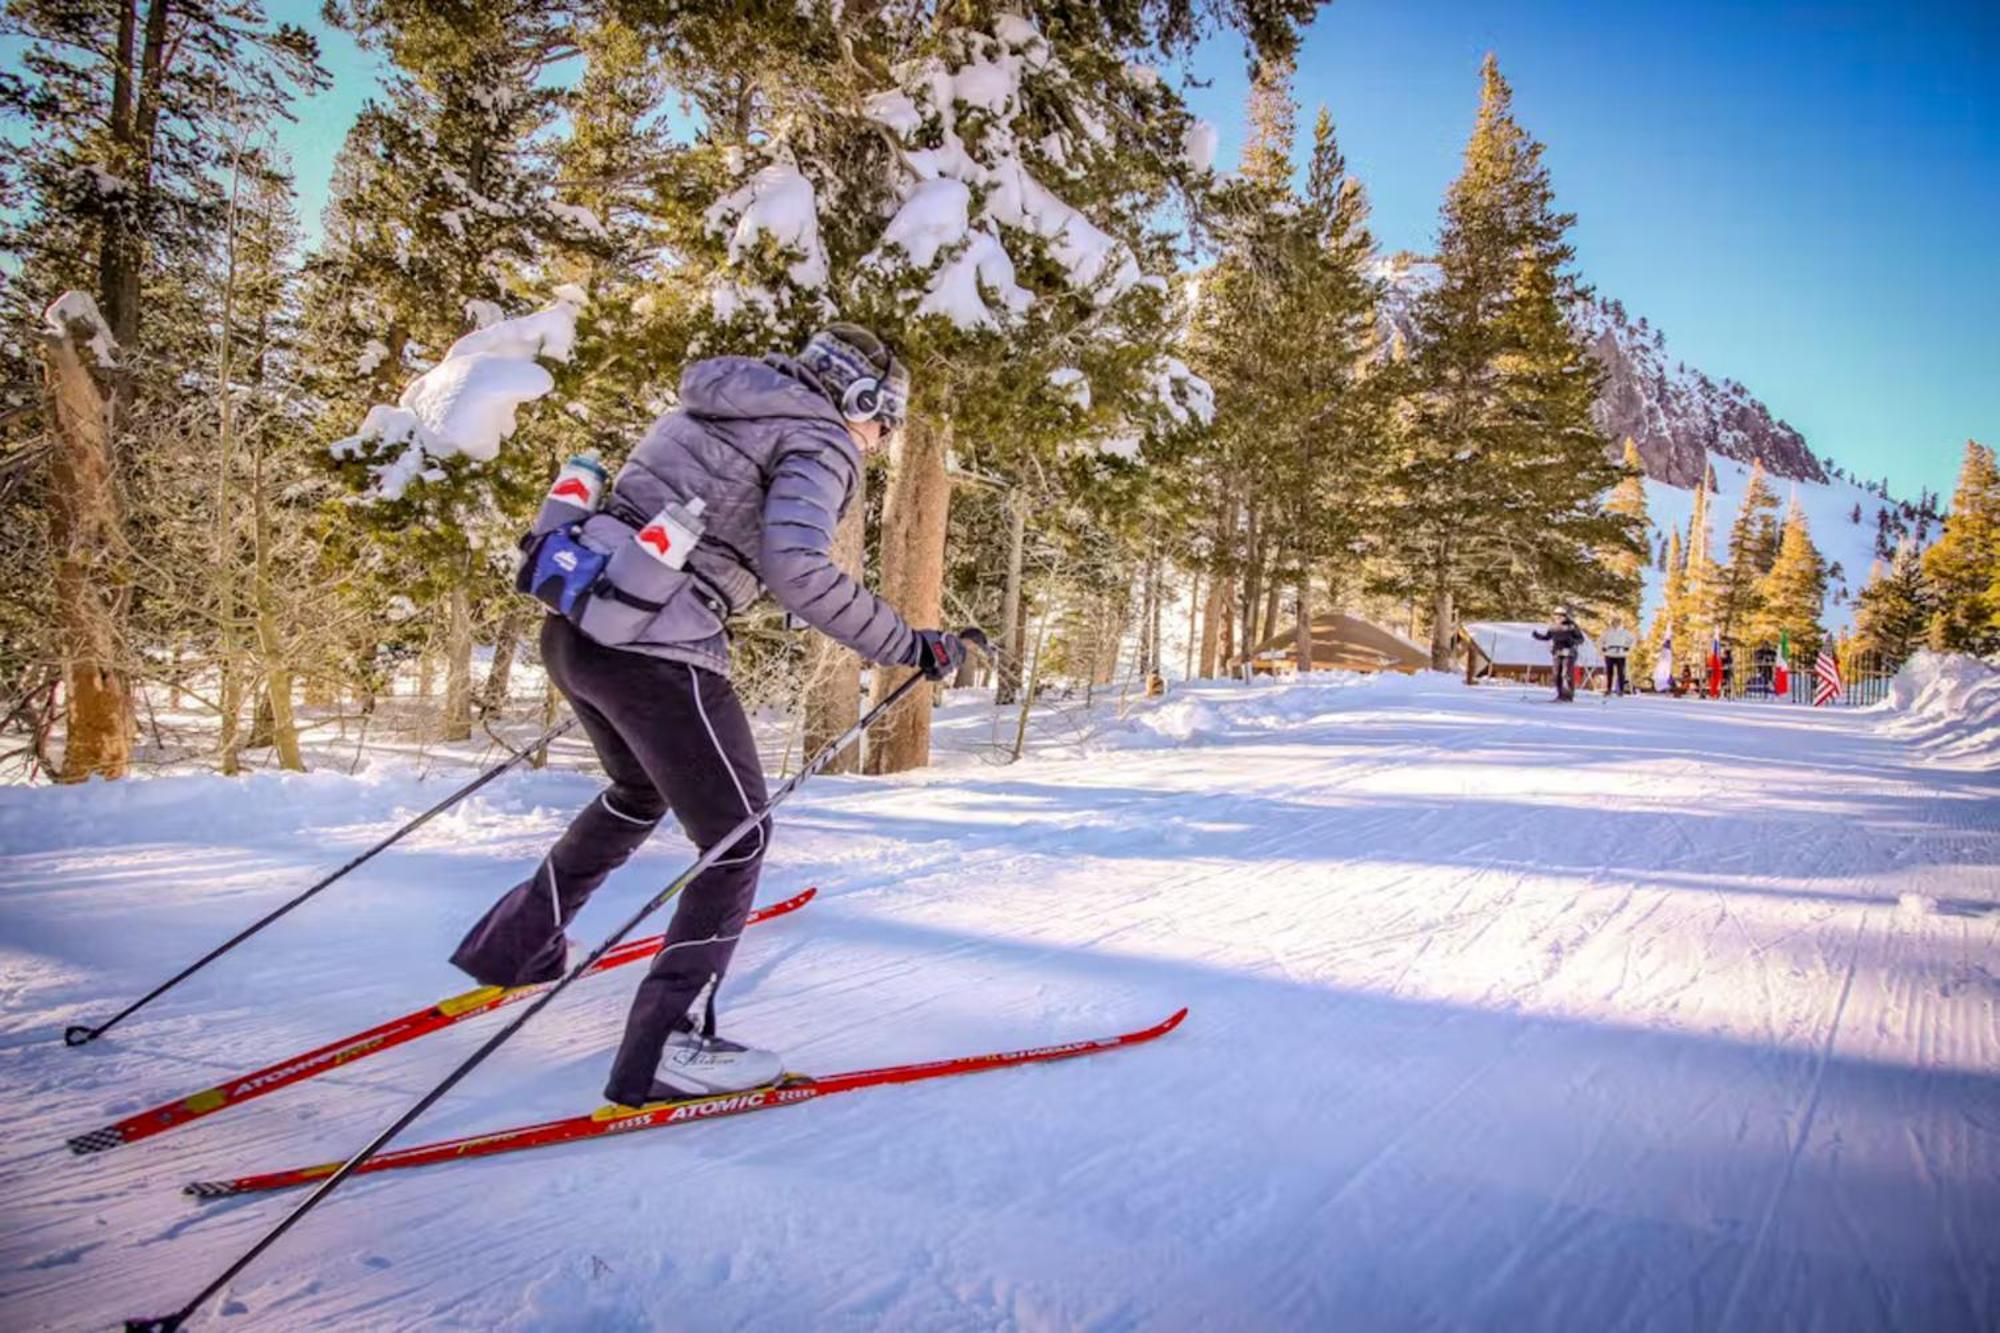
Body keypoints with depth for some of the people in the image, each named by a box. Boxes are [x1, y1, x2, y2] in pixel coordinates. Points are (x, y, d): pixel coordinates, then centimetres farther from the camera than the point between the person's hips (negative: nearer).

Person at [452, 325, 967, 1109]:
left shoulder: (709, 409, 20)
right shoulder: (818, 442, -5)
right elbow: (797, 571, -22)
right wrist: (911, 647, -16)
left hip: (570, 629, 9)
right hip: (656, 654, -9)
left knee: (641, 792, 32)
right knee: (737, 838, 5)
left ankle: (515, 944, 42)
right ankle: (662, 1051, 8)